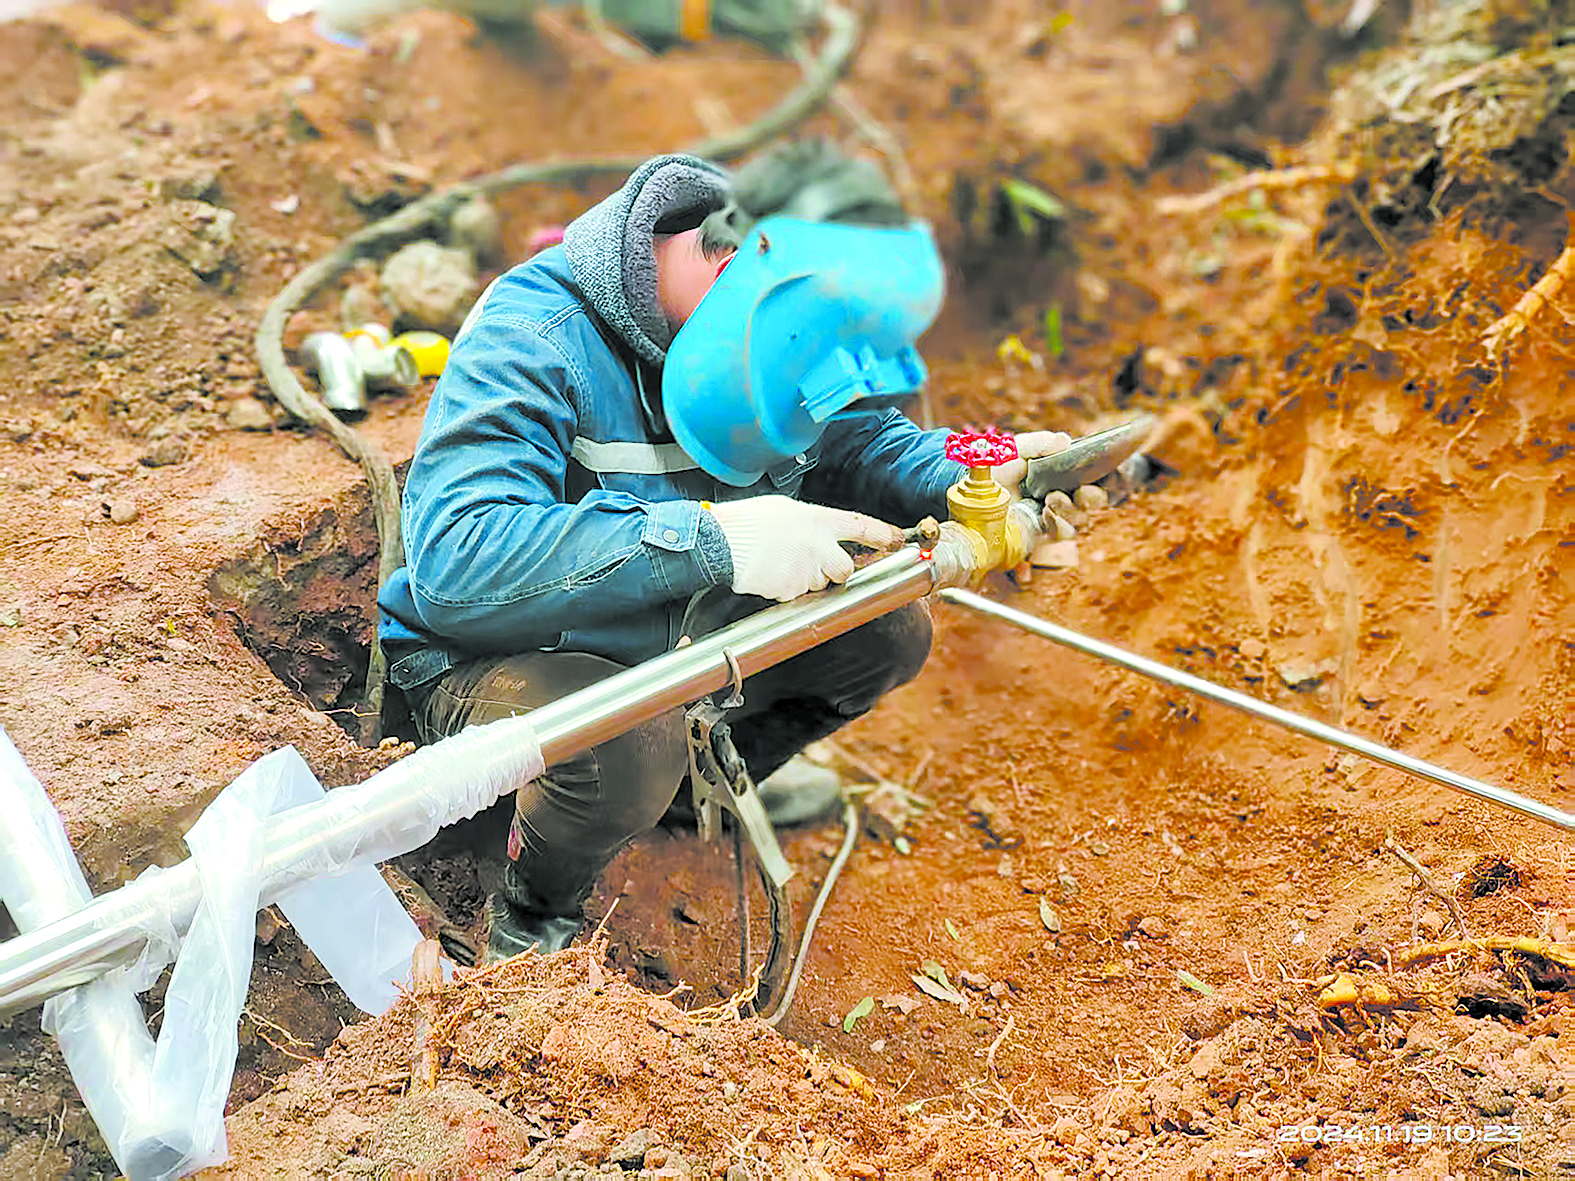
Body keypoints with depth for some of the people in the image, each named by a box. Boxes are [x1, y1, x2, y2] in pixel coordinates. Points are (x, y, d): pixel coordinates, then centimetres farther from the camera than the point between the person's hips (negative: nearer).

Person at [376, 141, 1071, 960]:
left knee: (890, 631, -2)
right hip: (492, 655, -7)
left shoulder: (777, 324, -10)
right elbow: (455, 563, -43)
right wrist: (714, 539, -48)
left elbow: (850, 440, 6)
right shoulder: (534, 336, -32)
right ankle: (529, 916, -4)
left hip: (665, 633, 7)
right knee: (631, 740, -39)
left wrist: (960, 481, -18)